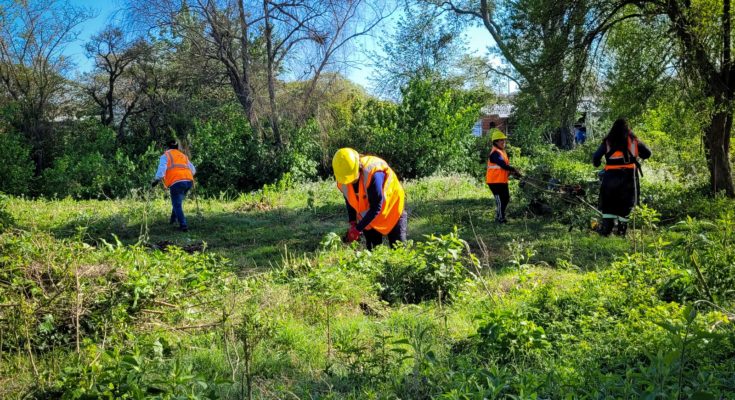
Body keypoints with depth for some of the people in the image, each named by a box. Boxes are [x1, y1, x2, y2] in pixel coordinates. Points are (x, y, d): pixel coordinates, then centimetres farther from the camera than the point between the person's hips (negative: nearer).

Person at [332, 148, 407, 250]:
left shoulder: (373, 174, -36)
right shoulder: (342, 180, -16)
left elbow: (376, 207, -30)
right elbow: (350, 201, 2)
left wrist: (358, 229, -28)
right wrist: (353, 223, -7)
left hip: (391, 211, -5)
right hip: (368, 218, 6)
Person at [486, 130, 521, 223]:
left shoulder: (502, 152, 15)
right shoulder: (495, 153, -17)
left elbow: (506, 165, 15)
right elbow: (503, 165, -24)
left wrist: (511, 172, -2)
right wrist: (514, 170, -17)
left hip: (502, 181, 10)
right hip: (495, 181, -10)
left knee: (506, 198, 15)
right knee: (500, 200, -5)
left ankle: (499, 216, 25)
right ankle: (500, 219, 5)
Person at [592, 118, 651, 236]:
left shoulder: (607, 141, 5)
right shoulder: (633, 140, 8)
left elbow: (596, 157, -1)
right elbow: (647, 153, 13)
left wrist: (597, 164, 20)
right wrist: (637, 155, 31)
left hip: (611, 176, -1)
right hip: (629, 176, 1)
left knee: (608, 205, 8)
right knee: (625, 204, 9)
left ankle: (606, 228, -3)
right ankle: (621, 230, 8)